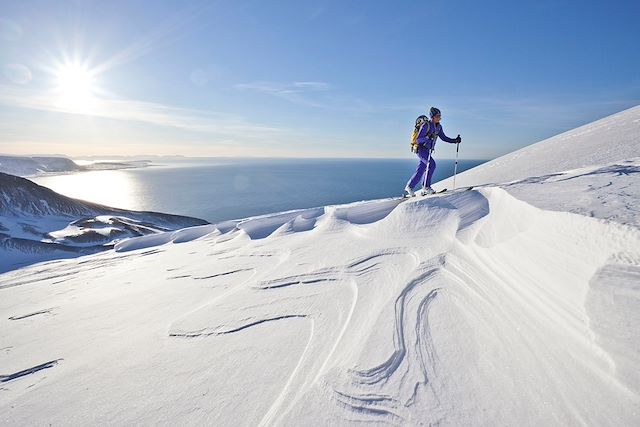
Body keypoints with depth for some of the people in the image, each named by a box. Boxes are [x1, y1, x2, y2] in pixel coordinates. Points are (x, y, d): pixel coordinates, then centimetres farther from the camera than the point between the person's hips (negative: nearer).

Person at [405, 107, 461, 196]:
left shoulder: (438, 127, 7)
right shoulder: (426, 125, -15)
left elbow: (443, 138, 14)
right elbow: (418, 140, -17)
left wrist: (455, 140, 3)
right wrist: (428, 137, -34)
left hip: (428, 151, 8)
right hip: (421, 149, -8)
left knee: (420, 171, 6)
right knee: (432, 164, -23)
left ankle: (409, 187, 17)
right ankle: (426, 186, -16)